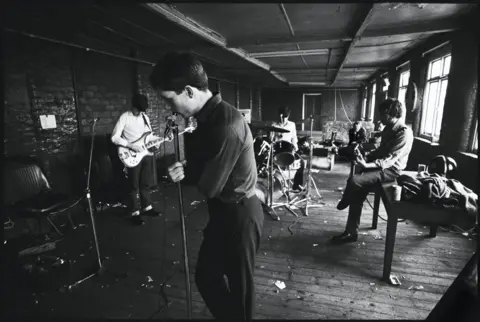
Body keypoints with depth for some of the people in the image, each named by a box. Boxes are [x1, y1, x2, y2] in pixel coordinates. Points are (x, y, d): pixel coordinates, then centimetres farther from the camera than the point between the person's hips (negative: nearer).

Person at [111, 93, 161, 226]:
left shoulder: (145, 117, 10)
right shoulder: (124, 117, -8)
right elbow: (114, 137, -13)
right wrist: (131, 145, -22)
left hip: (147, 154, 6)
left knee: (145, 184, 15)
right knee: (134, 186, 2)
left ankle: (147, 207, 28)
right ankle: (135, 213, 12)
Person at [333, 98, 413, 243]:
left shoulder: (404, 133, -18)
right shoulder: (388, 129, 11)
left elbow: (390, 159, -26)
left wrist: (367, 165, -38)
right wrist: (365, 157, 2)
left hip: (390, 170, -9)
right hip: (380, 165, 9)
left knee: (354, 180, -27)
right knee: (357, 194, -5)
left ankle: (344, 203, 7)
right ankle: (351, 233, 1)